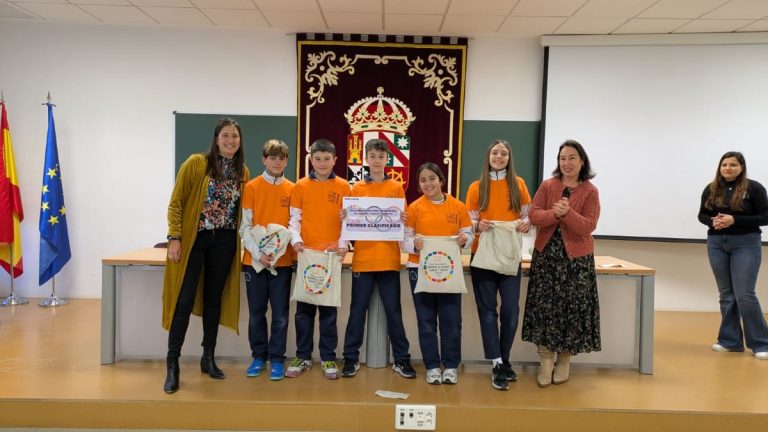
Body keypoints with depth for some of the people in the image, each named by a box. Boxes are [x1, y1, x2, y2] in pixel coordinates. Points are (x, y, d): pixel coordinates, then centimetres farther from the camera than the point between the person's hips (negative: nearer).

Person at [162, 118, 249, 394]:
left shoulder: (243, 171, 6)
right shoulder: (196, 163, -6)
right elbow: (176, 203, -6)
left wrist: (244, 239, 3)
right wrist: (175, 238, -12)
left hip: (224, 242, 4)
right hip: (193, 238, -4)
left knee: (214, 299, 11)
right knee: (185, 301, -4)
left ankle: (208, 358, 23)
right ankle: (172, 364, 6)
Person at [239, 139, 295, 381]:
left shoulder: (293, 189, 4)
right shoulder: (252, 187, 1)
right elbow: (245, 226, -2)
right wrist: (258, 253, -14)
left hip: (283, 260, 1)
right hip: (255, 259, 0)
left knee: (280, 314, 4)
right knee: (256, 312, 8)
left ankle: (276, 359, 16)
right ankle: (258, 356, 23)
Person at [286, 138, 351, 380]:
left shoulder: (343, 187, 3)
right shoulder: (300, 187, 5)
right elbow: (294, 219, 4)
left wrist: (343, 244, -12)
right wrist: (295, 240, -14)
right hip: (307, 254, 1)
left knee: (329, 309, 5)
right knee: (304, 308, 6)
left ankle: (328, 358, 15)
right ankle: (303, 356, 18)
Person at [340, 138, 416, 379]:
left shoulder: (396, 188, 6)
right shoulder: (357, 189, 7)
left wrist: (401, 220, -14)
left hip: (389, 259, 0)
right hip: (362, 259, 0)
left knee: (393, 311, 6)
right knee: (358, 310, 5)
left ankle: (401, 359, 15)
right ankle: (351, 358, 15)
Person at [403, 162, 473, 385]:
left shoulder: (458, 206, 2)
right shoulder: (414, 207, -1)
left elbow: (469, 236, 5)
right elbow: (403, 239, -2)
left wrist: (464, 240, -17)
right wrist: (414, 243, -23)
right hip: (420, 269, 0)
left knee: (451, 320, 4)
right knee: (426, 320, 6)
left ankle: (451, 366, 18)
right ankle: (432, 366, 18)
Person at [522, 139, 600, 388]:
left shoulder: (590, 191, -1)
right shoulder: (547, 186, 4)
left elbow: (588, 226, -11)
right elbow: (533, 215, -5)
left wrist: (567, 213, -25)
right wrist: (554, 213, -22)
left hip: (576, 258, -1)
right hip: (546, 255, 1)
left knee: (572, 309, 5)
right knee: (544, 307, 2)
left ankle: (564, 360, 22)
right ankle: (546, 360, 14)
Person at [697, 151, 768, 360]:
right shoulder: (711, 189, 5)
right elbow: (702, 215, 12)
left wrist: (734, 220, -18)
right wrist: (713, 221, -11)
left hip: (745, 245, -4)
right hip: (717, 244, 4)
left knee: (745, 295, -8)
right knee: (726, 294, 9)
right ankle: (730, 340, 18)